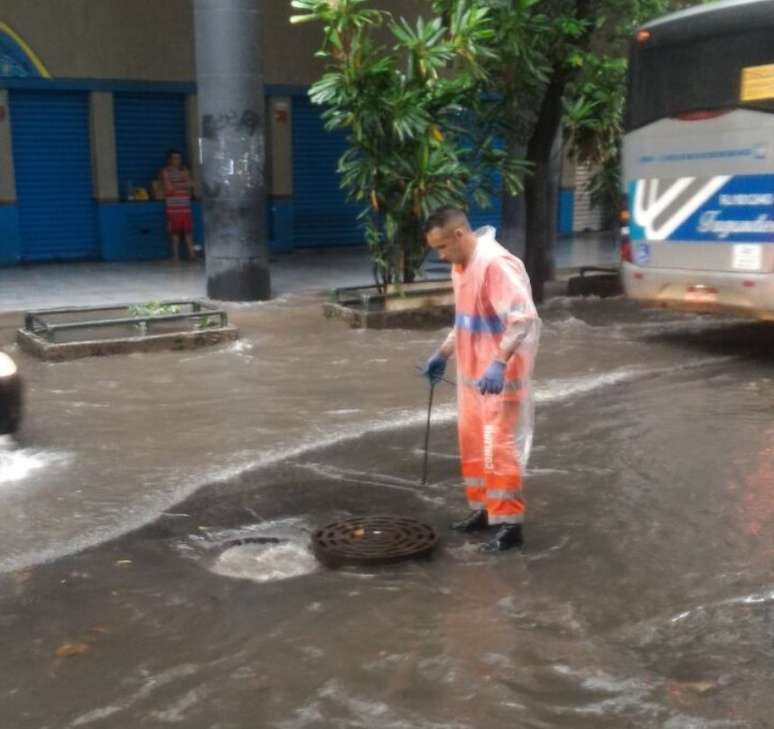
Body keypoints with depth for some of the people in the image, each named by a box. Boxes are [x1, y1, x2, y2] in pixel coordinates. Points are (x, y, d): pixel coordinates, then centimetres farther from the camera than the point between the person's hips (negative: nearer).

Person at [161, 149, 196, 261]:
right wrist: (183, 185, 1)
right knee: (175, 232, -2)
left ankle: (191, 253, 1)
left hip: (185, 207, 3)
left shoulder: (185, 170, 14)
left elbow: (191, 185, 2)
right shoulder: (166, 172, 1)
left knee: (188, 231, 0)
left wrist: (176, 185, -8)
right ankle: (175, 255, 4)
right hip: (173, 208, -3)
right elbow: (169, 187, -9)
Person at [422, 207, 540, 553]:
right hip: (471, 375, 10)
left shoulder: (496, 264, -21)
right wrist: (443, 354, 20)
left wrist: (499, 363, -37)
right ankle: (483, 508, 32)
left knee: (500, 447, -3)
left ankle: (508, 523, 7)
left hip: (499, 377, -10)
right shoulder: (461, 268, 10)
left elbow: (524, 318, -29)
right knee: (472, 443, 18)